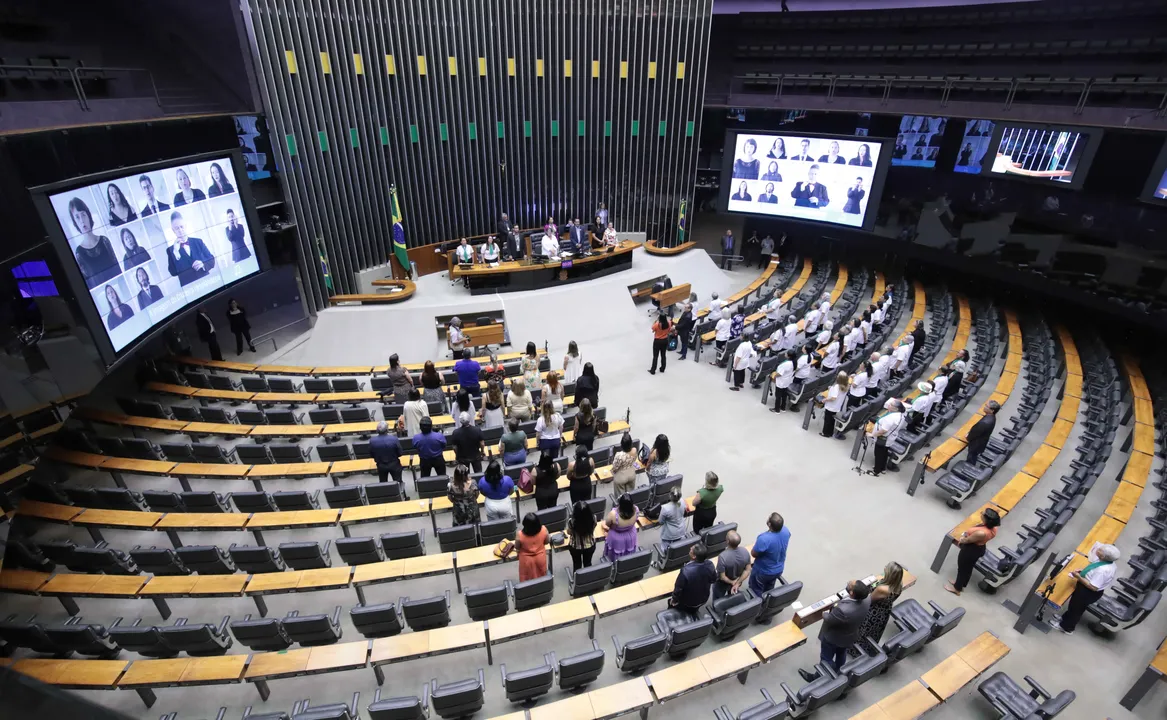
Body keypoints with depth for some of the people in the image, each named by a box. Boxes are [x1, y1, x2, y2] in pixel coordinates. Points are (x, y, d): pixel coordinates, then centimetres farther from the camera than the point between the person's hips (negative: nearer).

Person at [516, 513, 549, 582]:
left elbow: (517, 547, -14)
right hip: (540, 557, 2)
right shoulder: (543, 530, -28)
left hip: (527, 560, -2)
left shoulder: (520, 535, -34)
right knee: (541, 576, 30)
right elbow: (546, 542, -8)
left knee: (527, 580, 25)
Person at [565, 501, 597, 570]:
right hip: (590, 545, 1)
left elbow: (569, 533, -12)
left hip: (575, 547, -1)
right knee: (588, 563, 31)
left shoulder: (571, 521, -36)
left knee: (577, 564, 29)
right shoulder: (593, 518, -29)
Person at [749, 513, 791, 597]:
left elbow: (753, 554, -23)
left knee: (756, 592, 24)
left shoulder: (764, 539, -43)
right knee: (769, 589, 33)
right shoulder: (786, 530, -24)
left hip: (763, 571, -5)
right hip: (779, 569, 5)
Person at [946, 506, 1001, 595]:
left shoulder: (981, 533, -41)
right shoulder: (993, 527, -18)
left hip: (970, 550, -7)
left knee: (962, 569, 19)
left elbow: (967, 540, -22)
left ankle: (956, 588, 41)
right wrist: (967, 533, 1)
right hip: (980, 548, 7)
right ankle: (962, 584, 52)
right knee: (969, 568, 29)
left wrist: (960, 540, -2)